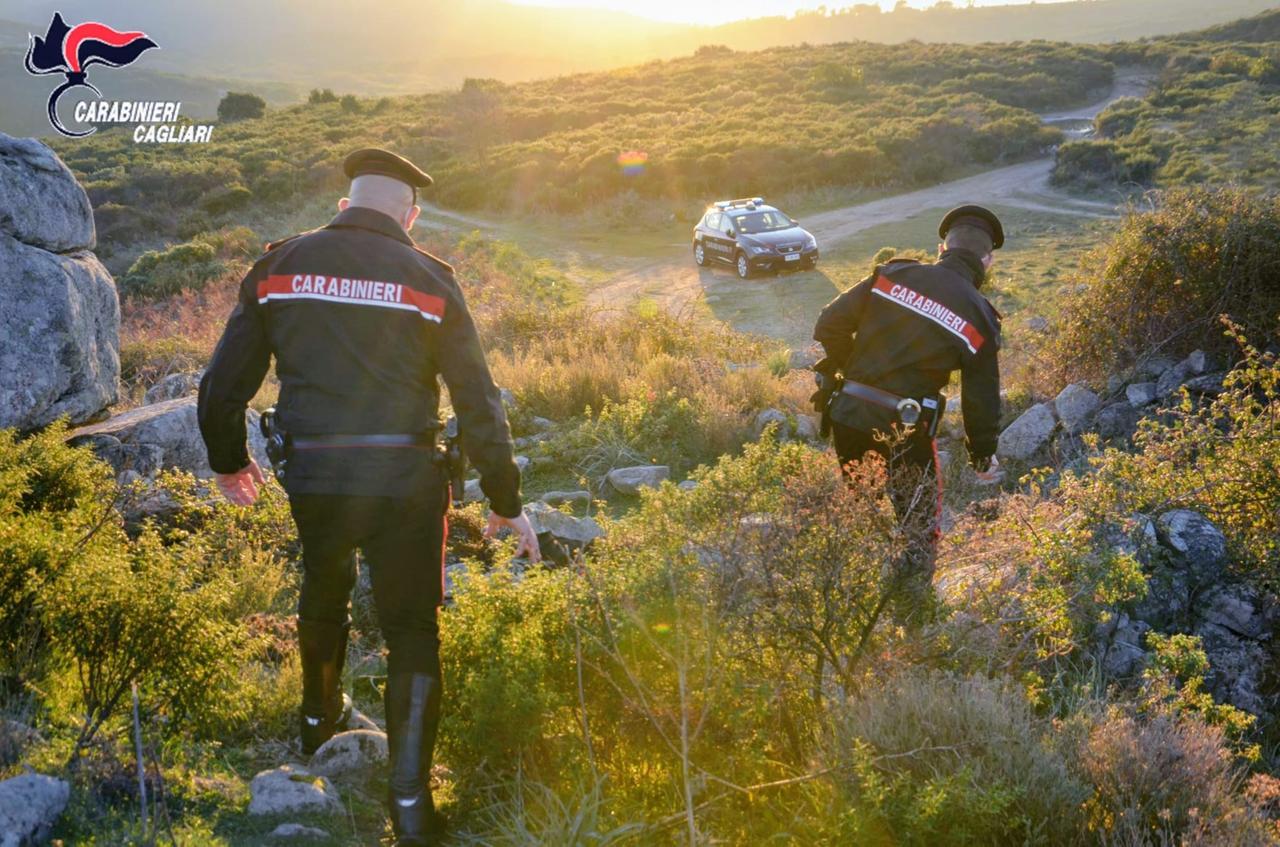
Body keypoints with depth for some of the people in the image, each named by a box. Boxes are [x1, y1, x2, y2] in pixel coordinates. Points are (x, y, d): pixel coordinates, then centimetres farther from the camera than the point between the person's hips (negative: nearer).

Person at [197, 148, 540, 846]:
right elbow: (478, 404, -3)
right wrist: (506, 504, 6)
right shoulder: (426, 278, -2)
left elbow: (223, 384, 6)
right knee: (412, 632, 10)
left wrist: (228, 460, 24)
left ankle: (319, 717, 51)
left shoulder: (279, 265, 3)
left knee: (324, 591, 30)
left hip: (311, 480, 3)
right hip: (405, 483, -2)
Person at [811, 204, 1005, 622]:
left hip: (846, 414, 4)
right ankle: (912, 622, 16)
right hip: (906, 430, -4)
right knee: (919, 527, 14)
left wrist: (842, 369, 16)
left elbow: (830, 324, -2)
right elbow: (982, 397, 0)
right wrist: (984, 457, 16)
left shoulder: (892, 274, -1)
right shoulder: (980, 318, -5)